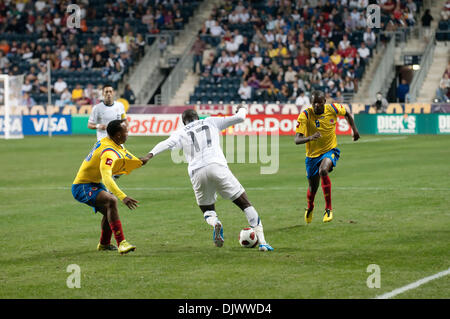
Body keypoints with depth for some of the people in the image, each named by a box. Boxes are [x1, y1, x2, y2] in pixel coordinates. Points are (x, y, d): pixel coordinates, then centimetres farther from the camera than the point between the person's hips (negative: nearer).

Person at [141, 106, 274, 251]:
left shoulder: (181, 132, 19)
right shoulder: (211, 122, 22)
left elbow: (168, 143, -2)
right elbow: (239, 118, 21)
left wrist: (151, 154, -14)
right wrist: (242, 109, 42)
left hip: (197, 173, 1)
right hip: (216, 166, -1)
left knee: (208, 211, 20)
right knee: (245, 203, 8)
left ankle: (214, 223, -17)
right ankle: (261, 240, -3)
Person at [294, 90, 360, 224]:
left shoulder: (333, 109, -12)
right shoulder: (305, 115, -19)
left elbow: (346, 113, 13)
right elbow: (297, 139, -26)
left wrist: (354, 130, 13)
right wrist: (309, 138, -45)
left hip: (330, 150, -1)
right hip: (312, 154, 1)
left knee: (323, 171, -33)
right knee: (313, 187, 11)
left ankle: (328, 208, -21)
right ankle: (310, 208, 48)